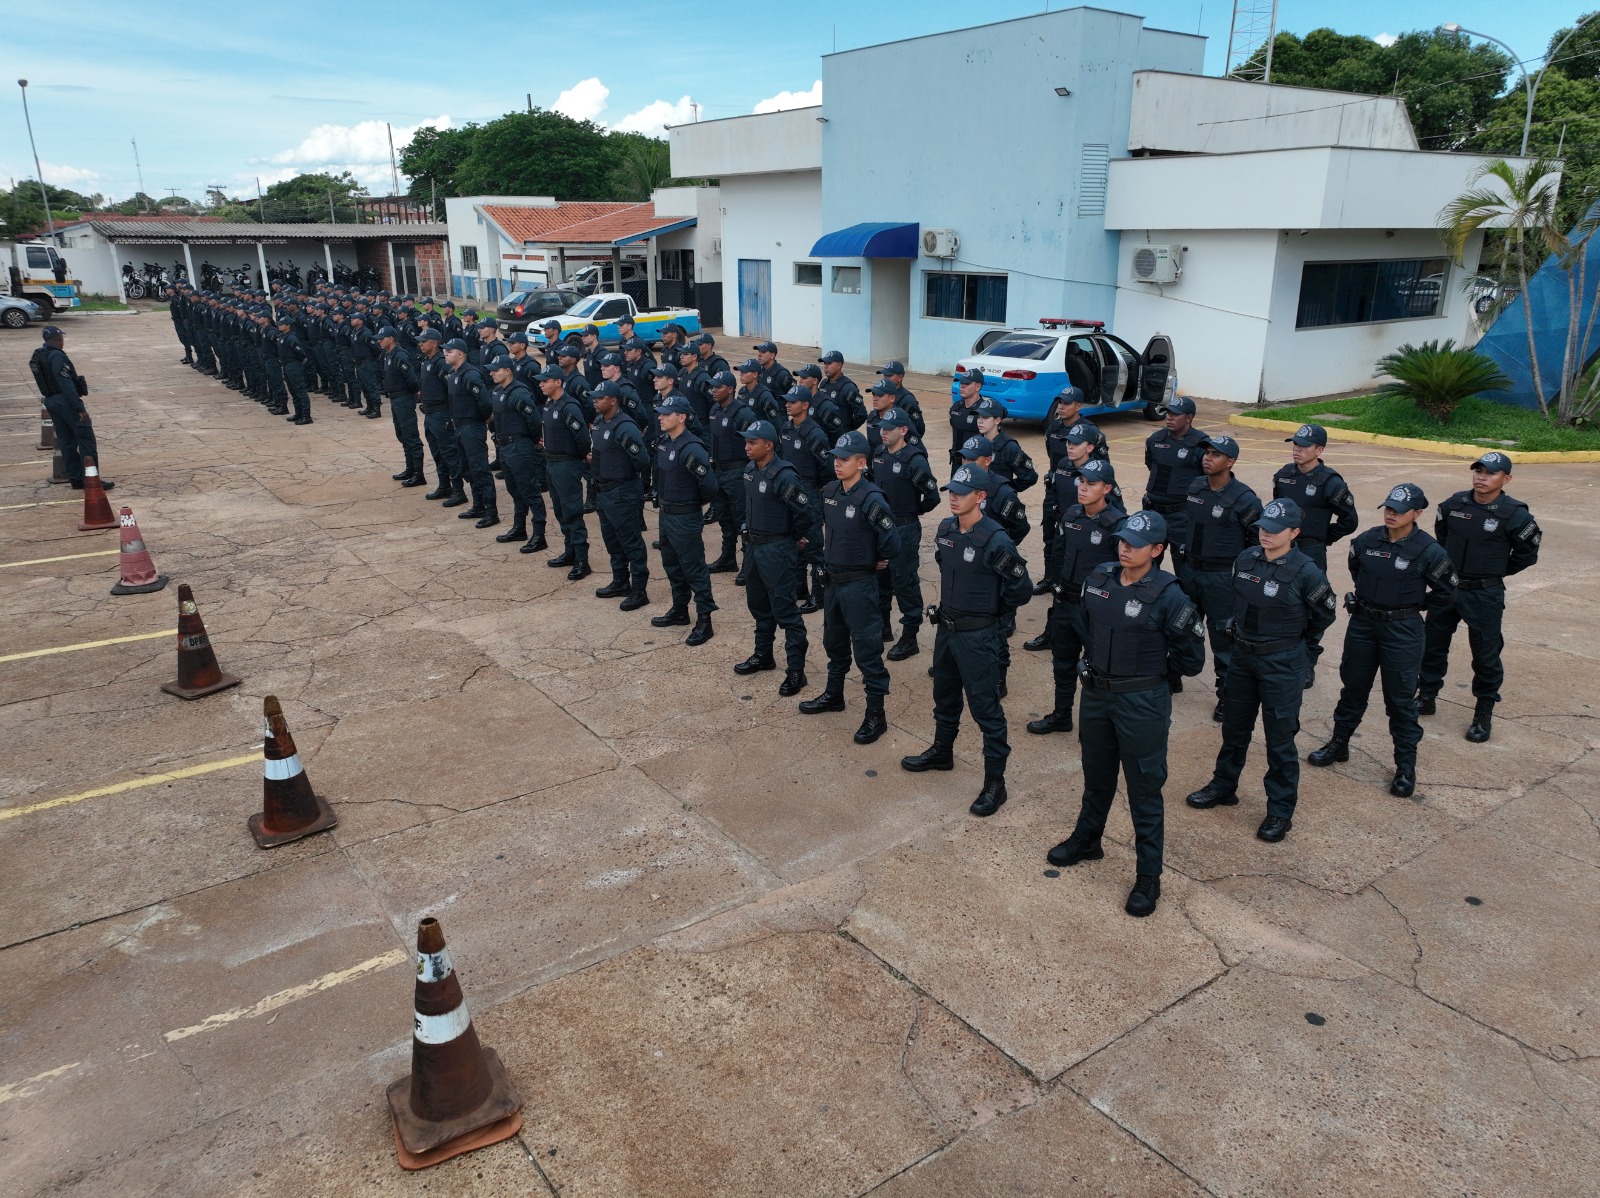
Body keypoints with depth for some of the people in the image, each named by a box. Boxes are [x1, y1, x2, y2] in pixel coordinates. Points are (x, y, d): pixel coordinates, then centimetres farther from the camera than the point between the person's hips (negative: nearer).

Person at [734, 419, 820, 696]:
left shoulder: (784, 477, -22)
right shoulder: (750, 471, 4)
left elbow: (809, 512, -19)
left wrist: (804, 539, -7)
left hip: (777, 550, -9)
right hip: (753, 546, 9)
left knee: (784, 610, -3)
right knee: (758, 604, 20)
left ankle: (796, 671, 4)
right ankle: (763, 656, 38)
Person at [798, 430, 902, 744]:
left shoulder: (870, 499, -21)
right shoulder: (830, 491, 2)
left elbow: (891, 539, -23)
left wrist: (879, 560, -6)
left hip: (859, 584, -8)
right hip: (833, 580, 8)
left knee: (867, 648, -1)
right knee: (834, 641, 22)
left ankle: (876, 714, 8)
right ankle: (833, 694, 40)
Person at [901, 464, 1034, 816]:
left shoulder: (995, 541, -21)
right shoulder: (945, 529, 1)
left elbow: (1022, 589, -14)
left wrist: (989, 608, -1)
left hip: (978, 635, -7)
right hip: (946, 628, 7)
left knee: (985, 707, 0)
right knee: (945, 695, 24)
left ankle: (995, 782, 11)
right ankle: (942, 751, 46)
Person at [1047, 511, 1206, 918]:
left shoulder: (1168, 596, -19)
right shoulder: (1099, 578, -3)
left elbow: (1191, 660, -10)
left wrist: (1149, 666, -2)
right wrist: (1097, 659, 10)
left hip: (1142, 702, -6)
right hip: (1095, 693, 6)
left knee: (1144, 790, 6)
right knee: (1096, 776, 24)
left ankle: (1148, 876, 19)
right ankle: (1086, 840, 46)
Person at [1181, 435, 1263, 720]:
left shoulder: (1243, 499, -16)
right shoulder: (1195, 486, 2)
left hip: (1221, 578, -6)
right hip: (1190, 570, 6)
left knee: (1223, 640, 2)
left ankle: (1227, 697, 15)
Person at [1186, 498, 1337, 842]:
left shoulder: (1305, 571, -18)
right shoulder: (1245, 559, -4)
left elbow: (1325, 612, -1)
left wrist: (1298, 643, 8)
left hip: (1282, 663, -5)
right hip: (1243, 655, 5)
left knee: (1280, 739, 4)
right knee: (1234, 727, 19)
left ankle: (1281, 811, 16)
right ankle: (1223, 786, 37)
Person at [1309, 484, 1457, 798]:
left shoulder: (1428, 551, -14)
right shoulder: (1366, 540, -4)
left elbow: (1445, 592, -1)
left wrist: (1411, 605, 2)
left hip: (1402, 631, -4)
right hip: (1362, 623, 4)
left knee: (1400, 698, 3)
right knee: (1353, 687, 17)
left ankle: (1406, 766, 15)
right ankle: (1339, 744, 33)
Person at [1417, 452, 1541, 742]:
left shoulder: (1514, 514, -13)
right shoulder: (1454, 504, -2)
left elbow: (1527, 552, 1)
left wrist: (1498, 571, 3)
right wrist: (1448, 565, 12)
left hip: (1485, 595, -4)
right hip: (1446, 587, 4)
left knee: (1486, 655, 4)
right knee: (1433, 644, 13)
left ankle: (1484, 715, 17)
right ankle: (1426, 697, 30)